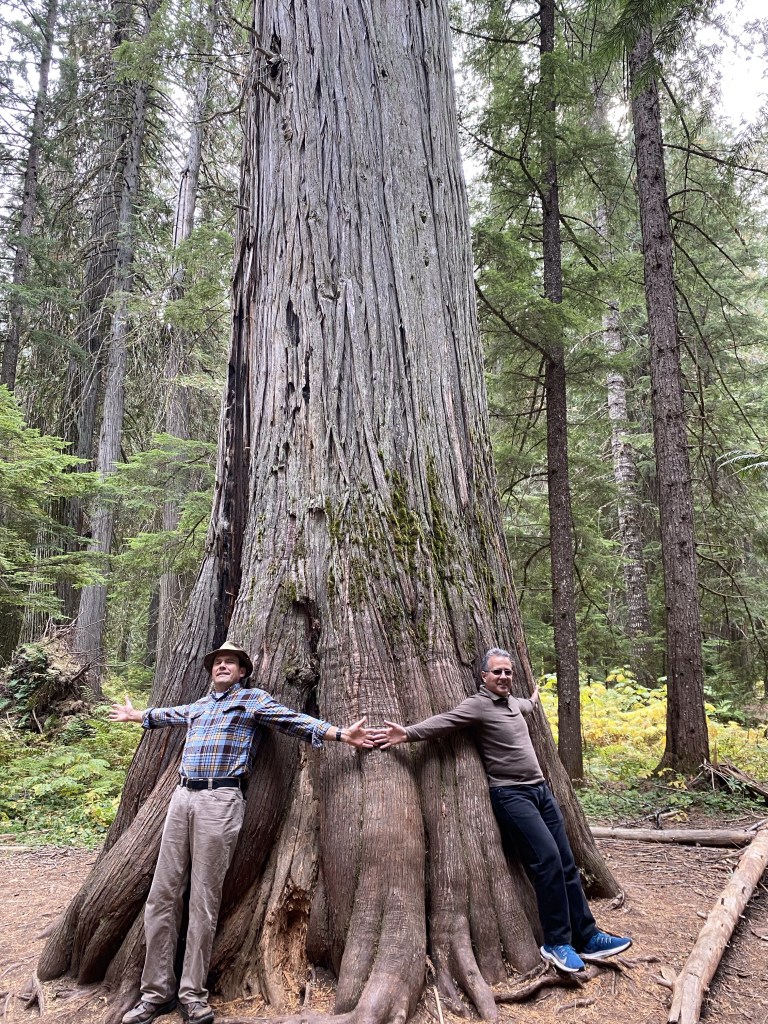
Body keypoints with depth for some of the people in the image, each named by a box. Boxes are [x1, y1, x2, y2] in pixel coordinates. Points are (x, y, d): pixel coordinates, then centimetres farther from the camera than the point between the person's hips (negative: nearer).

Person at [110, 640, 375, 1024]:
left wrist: (341, 734, -13)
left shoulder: (254, 700, 6)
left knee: (204, 899, -2)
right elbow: (168, 714, 42)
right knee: (162, 895, 3)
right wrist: (135, 714, 57)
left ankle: (192, 992, 10)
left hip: (221, 800, -5)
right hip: (182, 796, 5)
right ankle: (156, 991, 13)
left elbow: (295, 720, -3)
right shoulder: (198, 705, 23)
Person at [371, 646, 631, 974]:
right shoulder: (478, 705, -10)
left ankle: (586, 937, 13)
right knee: (547, 860, -16)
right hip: (511, 795, -8)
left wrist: (534, 699, 57)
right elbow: (443, 721, -24)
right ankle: (557, 943, -3)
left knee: (566, 864, 6)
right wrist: (407, 734, -37)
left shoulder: (512, 702, 13)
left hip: (540, 789, 8)